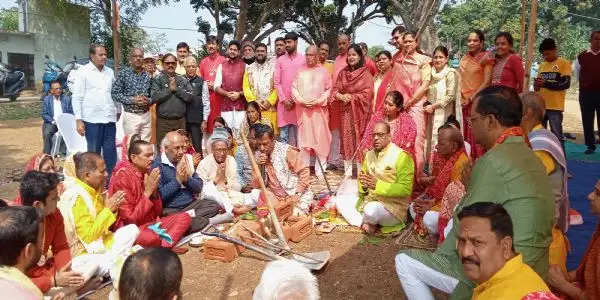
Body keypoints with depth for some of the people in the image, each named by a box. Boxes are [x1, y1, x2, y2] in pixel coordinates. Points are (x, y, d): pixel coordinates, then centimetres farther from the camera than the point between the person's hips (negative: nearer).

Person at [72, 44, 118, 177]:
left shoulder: (110, 72, 13)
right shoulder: (83, 71, -1)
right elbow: (77, 97, -4)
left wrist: (118, 111, 17)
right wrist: (79, 120, -9)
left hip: (110, 119, 4)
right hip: (92, 120, -4)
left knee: (110, 152, 6)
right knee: (94, 152, 3)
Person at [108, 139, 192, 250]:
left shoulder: (148, 173, 5)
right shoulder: (122, 177, -15)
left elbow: (157, 213, 7)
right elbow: (130, 219, -18)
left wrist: (154, 191, -10)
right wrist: (147, 192, -20)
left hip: (150, 223, 8)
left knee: (184, 217, -8)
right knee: (151, 237, -38)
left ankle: (163, 246, -24)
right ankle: (167, 245, -7)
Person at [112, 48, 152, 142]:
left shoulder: (148, 76, 8)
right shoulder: (123, 73, -2)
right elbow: (115, 93, -6)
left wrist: (148, 101, -9)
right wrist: (132, 100, -16)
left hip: (146, 115, 3)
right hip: (130, 115, -3)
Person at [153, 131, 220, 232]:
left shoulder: (186, 160, 12)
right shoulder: (157, 164, -9)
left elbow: (199, 188, 10)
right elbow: (159, 195, -18)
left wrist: (188, 179, -9)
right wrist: (178, 180, -13)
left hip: (190, 204, 8)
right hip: (170, 209, -8)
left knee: (214, 205, -14)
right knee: (200, 222, -32)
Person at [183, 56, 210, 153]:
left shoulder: (202, 82, 3)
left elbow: (206, 102, 2)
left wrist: (204, 120, -2)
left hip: (197, 120, -1)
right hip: (182, 119, 1)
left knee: (197, 147, 1)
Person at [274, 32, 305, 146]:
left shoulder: (304, 59, 4)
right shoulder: (280, 60, 9)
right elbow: (277, 82, 4)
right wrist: (284, 99, -6)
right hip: (283, 102, 1)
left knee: (298, 135, 3)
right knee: (283, 135, 3)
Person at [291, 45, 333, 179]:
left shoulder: (323, 72, 5)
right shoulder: (300, 71, 10)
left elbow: (328, 89, 3)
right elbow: (294, 88, 8)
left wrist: (318, 101, -10)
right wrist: (301, 100, -7)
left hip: (319, 109, -1)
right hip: (303, 109, 2)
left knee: (320, 137, -3)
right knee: (304, 137, 2)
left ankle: (320, 168, 3)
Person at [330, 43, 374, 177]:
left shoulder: (366, 73, -1)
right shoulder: (343, 72, 11)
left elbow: (367, 93, -8)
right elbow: (335, 90, 7)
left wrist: (351, 97, -13)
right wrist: (341, 96, -13)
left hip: (360, 111, -3)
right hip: (346, 111, 3)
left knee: (359, 138, -2)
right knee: (346, 138, 3)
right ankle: (347, 170, 9)